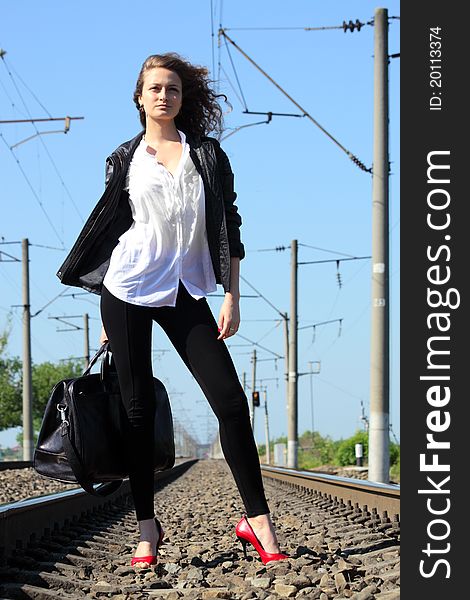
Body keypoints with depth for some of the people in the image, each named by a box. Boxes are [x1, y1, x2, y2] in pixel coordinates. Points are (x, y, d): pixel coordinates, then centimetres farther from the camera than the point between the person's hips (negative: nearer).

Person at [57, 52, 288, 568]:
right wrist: (108, 319, 10)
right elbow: (109, 230, 12)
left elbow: (228, 228, 6)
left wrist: (232, 298, -2)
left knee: (230, 400, -10)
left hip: (184, 292, 0)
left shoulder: (207, 154, 7)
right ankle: (146, 525, 7)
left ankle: (255, 519, -5)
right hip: (128, 288, 0)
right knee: (138, 409, 0)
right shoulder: (125, 159, 8)